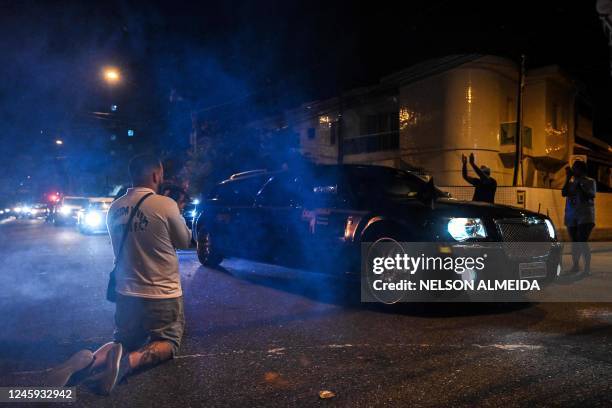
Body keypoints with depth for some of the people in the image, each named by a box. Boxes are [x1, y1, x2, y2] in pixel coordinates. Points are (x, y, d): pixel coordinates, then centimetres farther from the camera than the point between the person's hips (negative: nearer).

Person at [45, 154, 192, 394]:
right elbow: (185, 242, -2)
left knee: (124, 341, 24)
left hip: (126, 294, 5)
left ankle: (91, 361, -9)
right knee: (168, 342, 15)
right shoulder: (165, 204, -17)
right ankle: (127, 362, -16)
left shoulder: (115, 208, 2)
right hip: (162, 296, -5)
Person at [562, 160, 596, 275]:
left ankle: (587, 268, -12)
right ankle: (575, 266, 17)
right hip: (571, 216, 4)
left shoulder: (590, 182, 5)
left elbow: (591, 195, -8)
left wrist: (579, 184, -10)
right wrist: (568, 178, -3)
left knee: (583, 241, -14)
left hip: (585, 216, -4)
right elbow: (564, 193, -2)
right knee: (575, 243, 8)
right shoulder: (571, 183, 14)